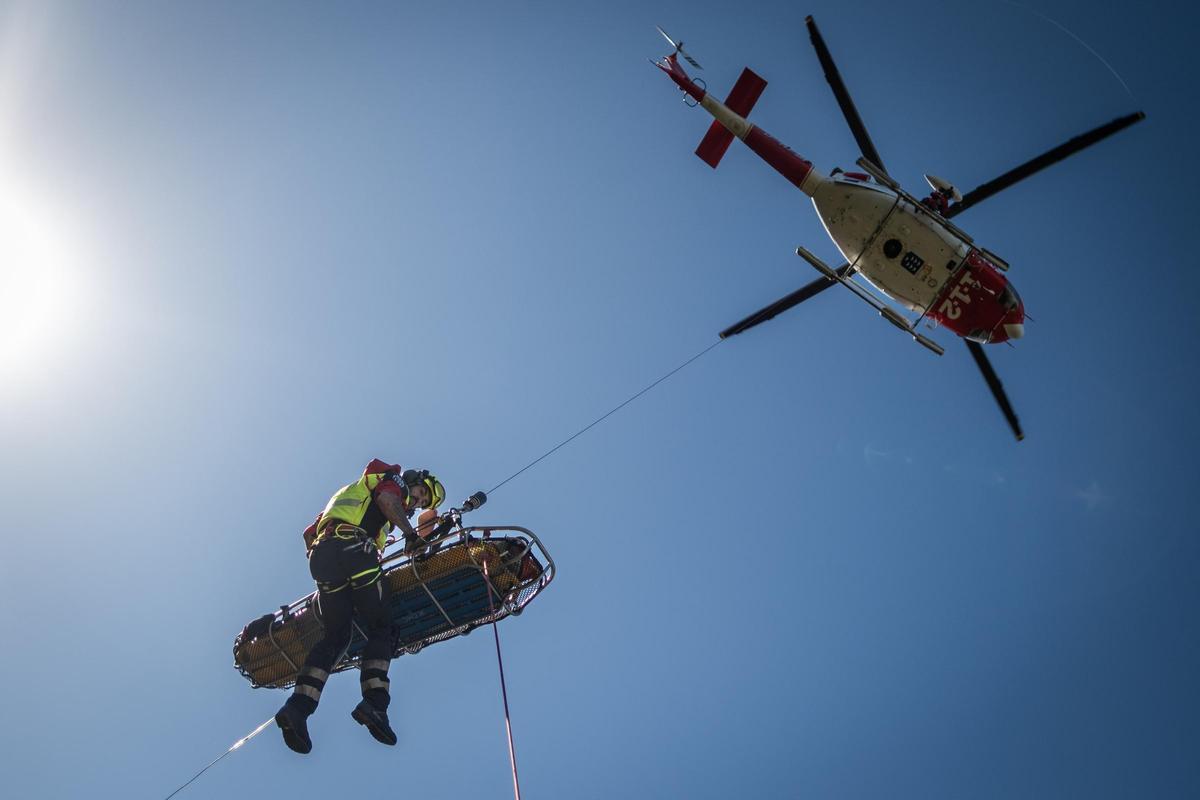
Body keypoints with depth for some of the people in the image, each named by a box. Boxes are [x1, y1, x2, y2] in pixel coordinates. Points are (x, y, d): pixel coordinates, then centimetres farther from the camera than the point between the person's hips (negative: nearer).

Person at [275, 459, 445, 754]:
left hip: (322, 553, 7)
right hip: (354, 547, -7)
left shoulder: (349, 493, 41)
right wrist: (410, 533, -6)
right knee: (380, 629, -2)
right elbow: (386, 500, -9)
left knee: (335, 636, 6)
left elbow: (309, 533, 37)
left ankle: (298, 705, -13)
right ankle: (373, 702, -21)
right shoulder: (394, 481, 18)